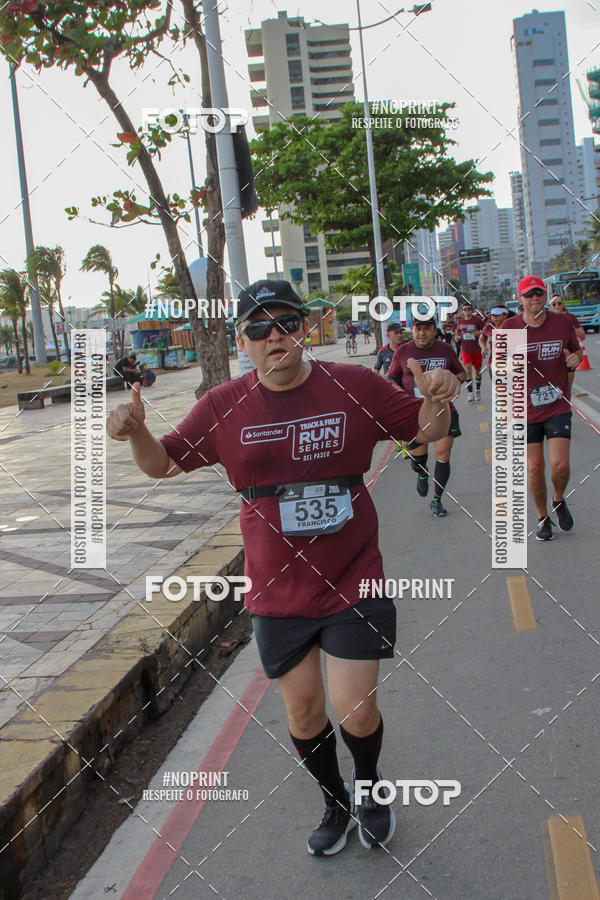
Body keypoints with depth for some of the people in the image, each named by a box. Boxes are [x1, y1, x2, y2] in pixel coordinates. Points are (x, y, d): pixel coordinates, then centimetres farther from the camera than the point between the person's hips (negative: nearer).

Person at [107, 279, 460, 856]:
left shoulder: (356, 386, -5)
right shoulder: (223, 407, -2)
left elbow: (424, 430, 5)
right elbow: (164, 464, 5)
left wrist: (436, 400, -18)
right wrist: (136, 432, -16)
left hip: (353, 586, -2)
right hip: (278, 595, 2)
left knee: (356, 713, -2)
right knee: (303, 711, 14)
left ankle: (370, 786, 34)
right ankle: (335, 803, 43)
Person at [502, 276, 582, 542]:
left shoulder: (562, 322, 1)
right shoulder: (508, 328, -3)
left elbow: (576, 349, 18)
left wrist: (576, 357, -6)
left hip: (558, 406, 0)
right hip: (526, 409, 0)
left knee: (560, 464, -10)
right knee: (534, 467, 2)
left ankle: (559, 501, 23)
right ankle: (543, 518, 24)